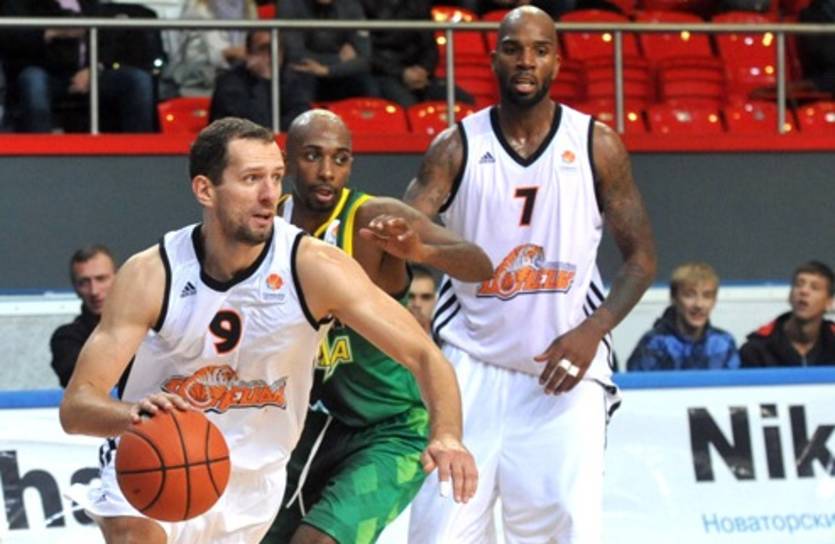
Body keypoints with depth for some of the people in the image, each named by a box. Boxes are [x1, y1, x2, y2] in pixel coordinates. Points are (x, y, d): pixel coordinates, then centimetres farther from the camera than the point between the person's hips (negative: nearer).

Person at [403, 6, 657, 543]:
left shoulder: (597, 146, 0)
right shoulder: (457, 147, 0)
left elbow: (642, 257, 3)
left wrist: (592, 331, -12)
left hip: (565, 367, 0)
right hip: (473, 370, 0)